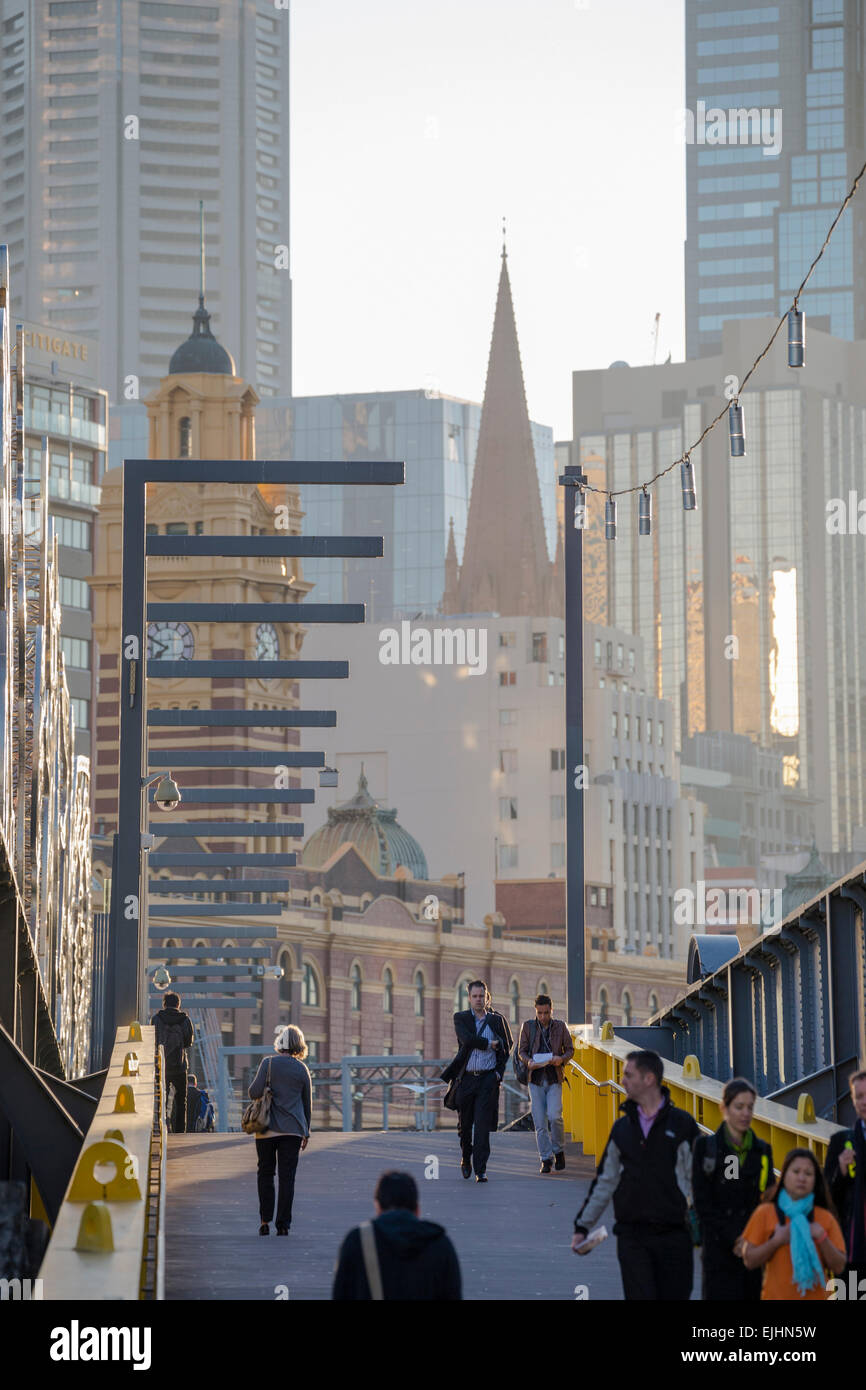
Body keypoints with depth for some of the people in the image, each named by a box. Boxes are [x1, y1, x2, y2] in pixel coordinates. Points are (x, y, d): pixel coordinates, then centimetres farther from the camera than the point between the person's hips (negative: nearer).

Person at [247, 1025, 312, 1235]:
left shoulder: (268, 1064, -5)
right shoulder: (302, 1069, 3)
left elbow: (254, 1093, -12)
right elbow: (307, 1104, 10)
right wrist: (306, 1132, 18)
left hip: (268, 1129, -1)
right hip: (293, 1130, 1)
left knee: (265, 1174, 10)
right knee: (287, 1177, 2)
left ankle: (265, 1221, 6)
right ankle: (283, 1224, 0)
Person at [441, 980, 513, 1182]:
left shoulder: (497, 1020, 8)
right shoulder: (461, 1019, 4)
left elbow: (507, 1045, 16)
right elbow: (466, 1039, -13)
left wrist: (499, 1071, 5)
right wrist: (490, 1044, -7)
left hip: (488, 1078, -1)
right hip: (466, 1078, 1)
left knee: (483, 1125, -9)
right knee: (465, 1123, 9)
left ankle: (481, 1169, -10)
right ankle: (466, 1159, 34)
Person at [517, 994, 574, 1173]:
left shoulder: (560, 1026, 5)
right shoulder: (528, 1026, 5)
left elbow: (570, 1049, 9)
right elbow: (521, 1051, 7)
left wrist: (561, 1059, -13)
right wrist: (528, 1062, -14)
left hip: (554, 1079, -1)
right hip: (536, 1079, 1)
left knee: (554, 1116, -16)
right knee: (540, 1123, -2)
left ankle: (559, 1150, 7)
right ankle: (546, 1159, 6)